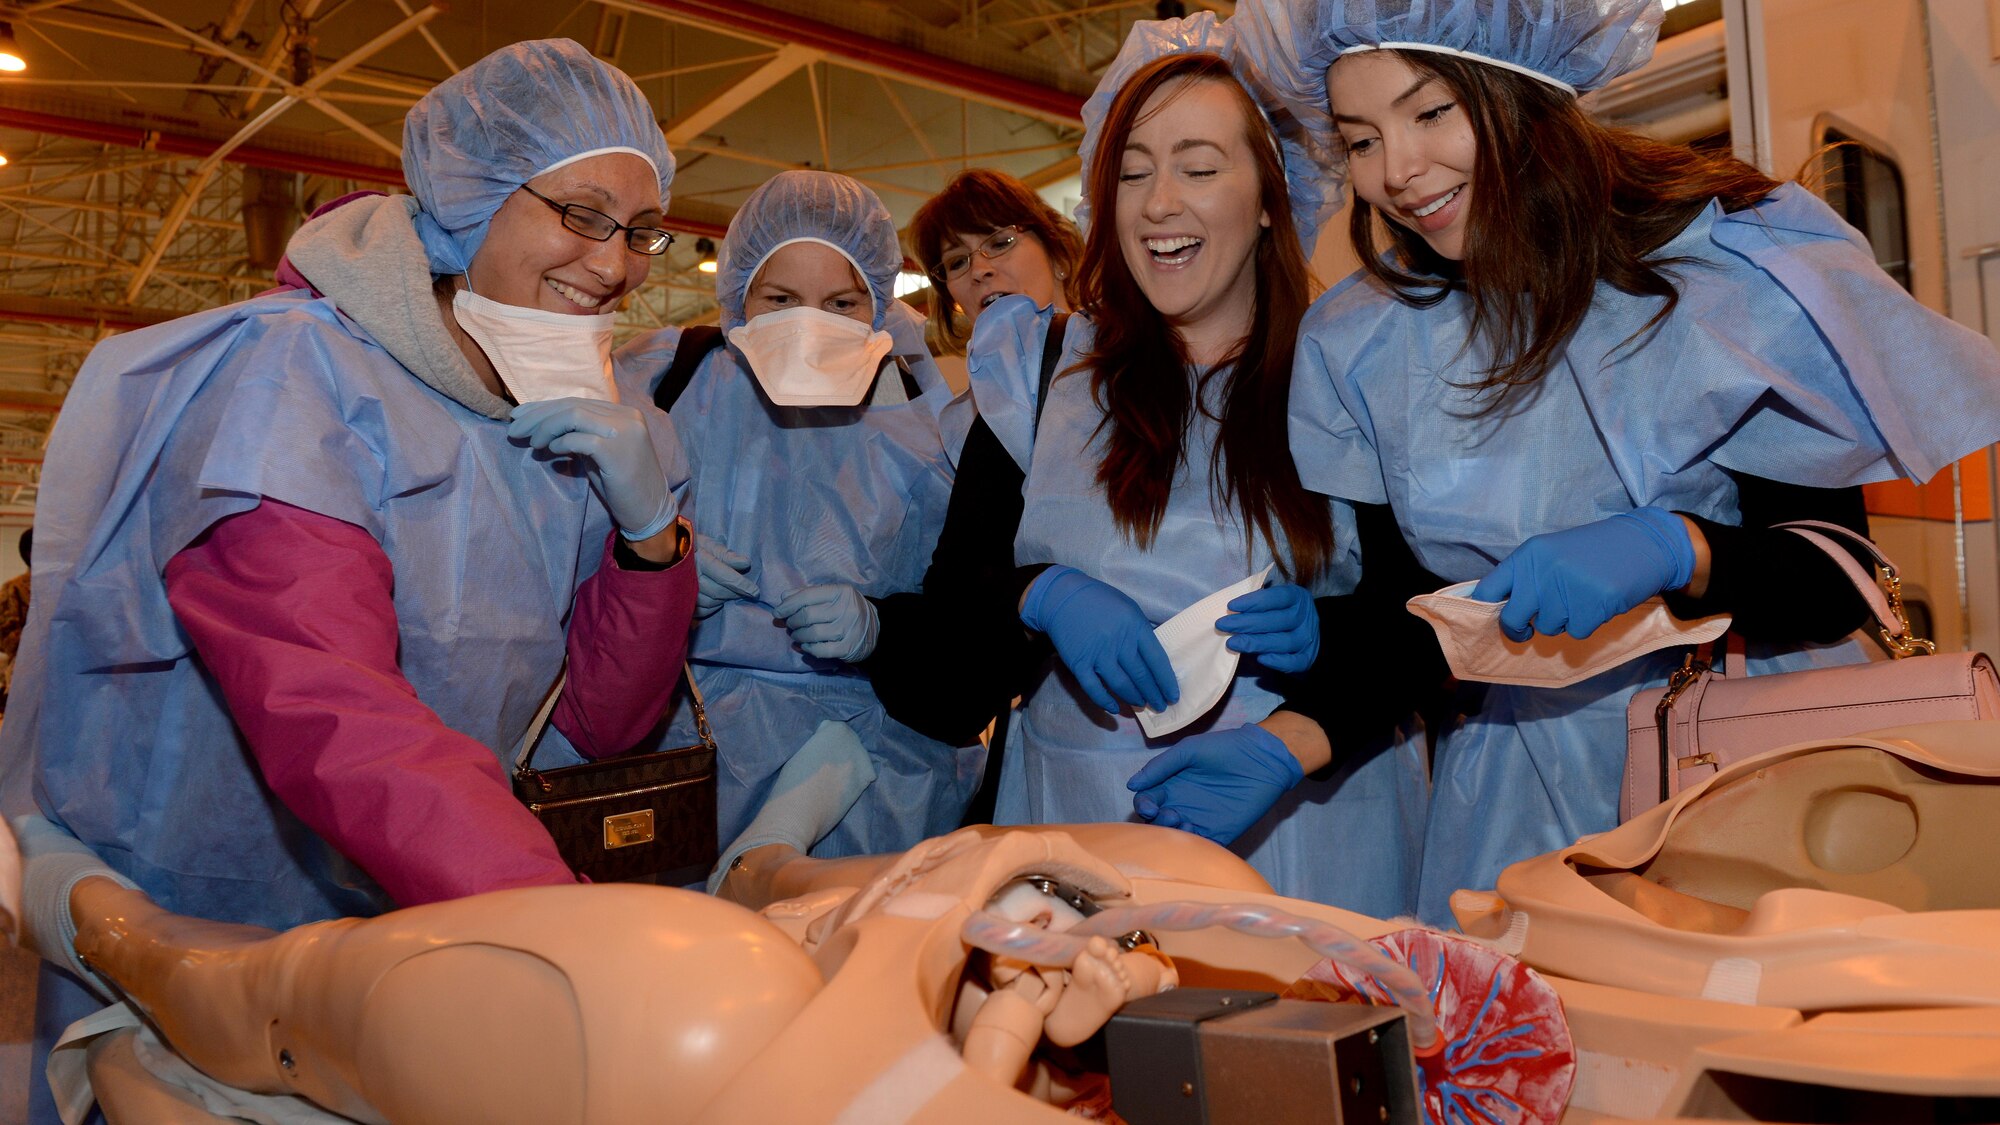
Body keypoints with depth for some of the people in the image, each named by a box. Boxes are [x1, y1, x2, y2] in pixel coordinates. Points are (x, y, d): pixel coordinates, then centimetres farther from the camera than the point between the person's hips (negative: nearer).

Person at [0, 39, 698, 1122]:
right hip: (181, 937, -5)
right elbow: (330, 714, -35)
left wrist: (651, 531, -18)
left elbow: (602, 723, -2)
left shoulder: (589, 421, 0)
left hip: (414, 938, 5)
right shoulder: (295, 372, -20)